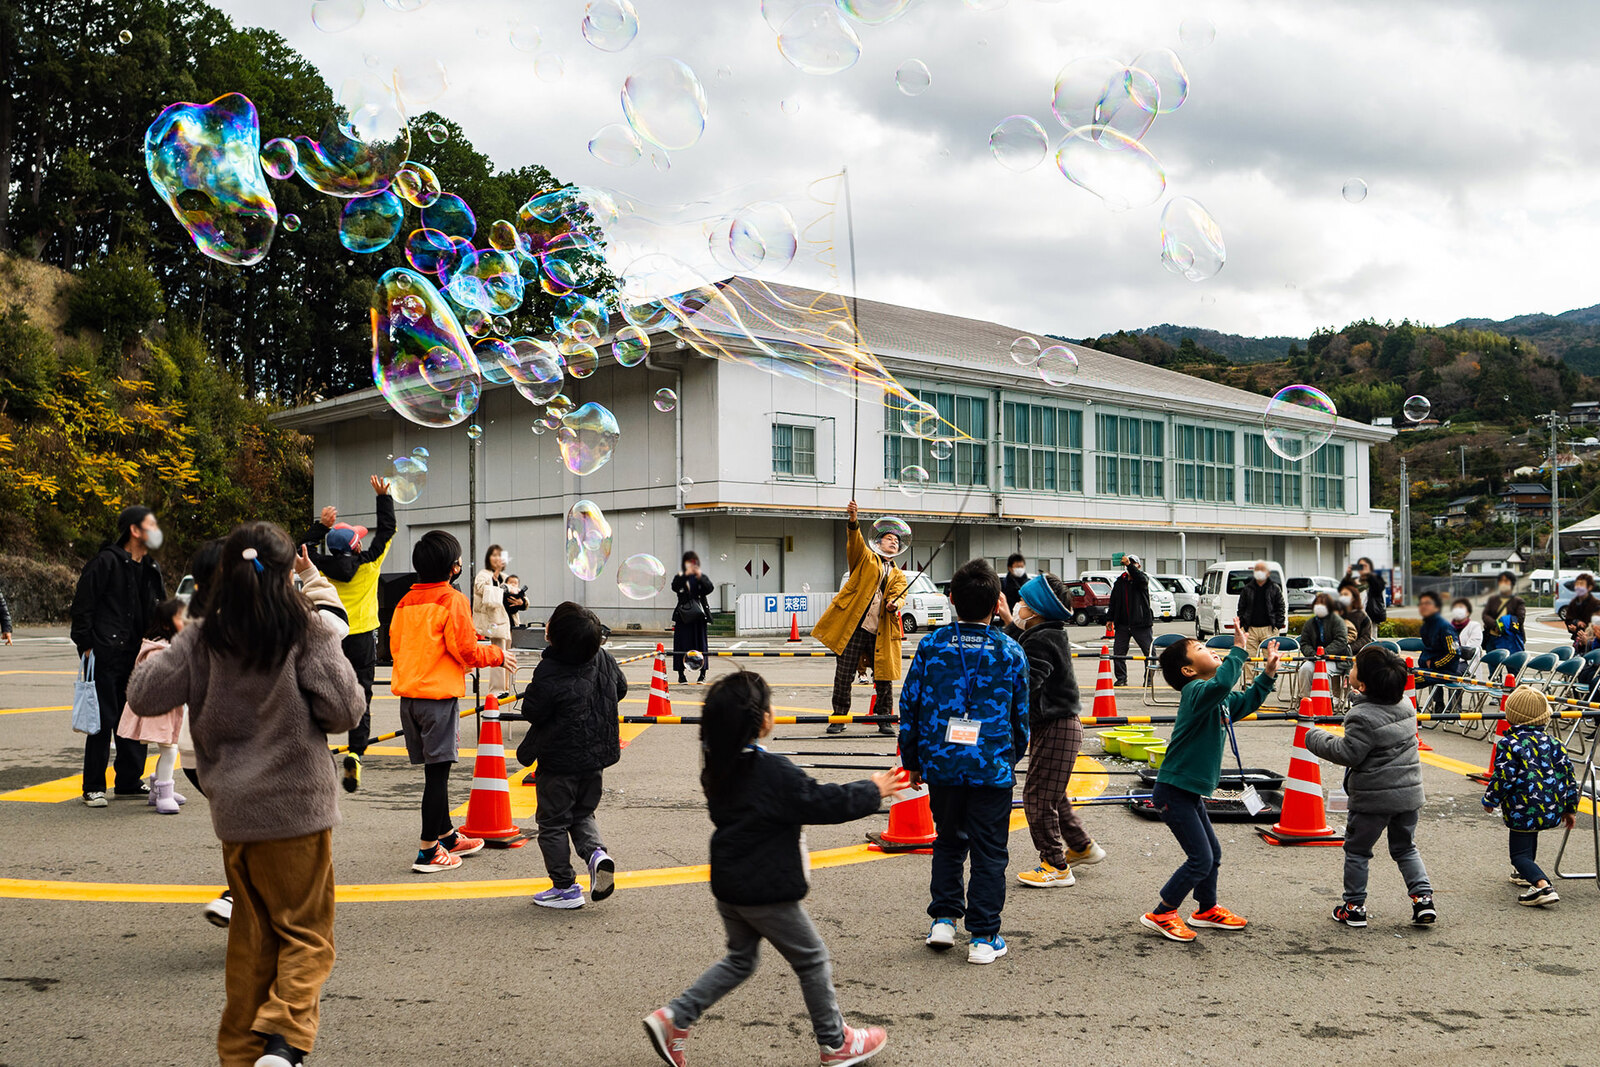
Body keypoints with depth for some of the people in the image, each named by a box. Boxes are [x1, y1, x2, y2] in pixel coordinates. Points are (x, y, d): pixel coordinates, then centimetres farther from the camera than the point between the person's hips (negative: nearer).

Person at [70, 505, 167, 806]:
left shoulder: (151, 569, 14)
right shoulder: (107, 561, -9)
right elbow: (82, 604, -10)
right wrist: (85, 644, -13)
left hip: (135, 656, 8)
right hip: (105, 655, -7)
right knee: (103, 720, -4)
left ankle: (129, 782, 21)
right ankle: (93, 787, 5)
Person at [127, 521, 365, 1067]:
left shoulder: (203, 640, -3)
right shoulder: (306, 637, -12)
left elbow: (144, 696, 0)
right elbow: (344, 713, -15)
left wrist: (152, 658, 19)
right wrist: (329, 654, 3)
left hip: (233, 810, 4)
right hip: (296, 805, -4)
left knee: (251, 931, 17)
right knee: (306, 932, 7)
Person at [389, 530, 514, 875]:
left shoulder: (406, 601, 11)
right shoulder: (453, 600, -9)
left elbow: (395, 645, 16)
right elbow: (466, 650, -12)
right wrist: (498, 655, 6)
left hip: (408, 695, 7)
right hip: (439, 694, -7)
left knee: (435, 769, 16)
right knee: (437, 772, -2)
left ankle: (447, 836, 28)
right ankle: (428, 851, 0)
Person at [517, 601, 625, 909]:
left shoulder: (549, 674, -23)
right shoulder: (603, 659, -5)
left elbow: (531, 713, -14)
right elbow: (620, 689, 11)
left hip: (559, 761, -6)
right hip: (595, 757, 6)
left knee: (553, 822, 9)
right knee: (583, 814, 23)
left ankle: (564, 887, 12)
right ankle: (596, 852, -2)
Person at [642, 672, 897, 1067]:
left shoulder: (717, 767, 1)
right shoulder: (774, 773, -24)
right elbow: (826, 803, -17)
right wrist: (873, 791, -2)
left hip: (728, 886, 7)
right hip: (767, 891, -7)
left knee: (740, 959, 23)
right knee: (812, 959, 11)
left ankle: (674, 1018, 14)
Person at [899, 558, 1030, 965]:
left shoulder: (931, 645, -3)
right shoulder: (1011, 652, -4)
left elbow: (910, 706, 1)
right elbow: (1021, 715, 5)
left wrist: (912, 761, 12)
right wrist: (1014, 757, 22)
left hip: (942, 764, 2)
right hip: (993, 768, -2)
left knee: (948, 841, 20)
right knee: (989, 852, 7)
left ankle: (943, 918, 17)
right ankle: (983, 937, 10)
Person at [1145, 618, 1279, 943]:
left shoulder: (1221, 700, 11)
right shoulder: (1195, 691, -19)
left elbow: (1245, 702, 28)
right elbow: (1220, 684, -42)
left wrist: (1268, 672, 19)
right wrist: (1239, 650, -35)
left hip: (1190, 791, 10)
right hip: (1174, 792, -10)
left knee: (1212, 853, 20)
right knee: (1200, 860, -7)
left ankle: (1207, 909, 38)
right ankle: (1160, 915, 4)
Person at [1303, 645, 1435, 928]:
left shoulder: (1363, 718, -21)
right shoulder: (1405, 705, 3)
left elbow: (1348, 754, -20)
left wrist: (1316, 738, -9)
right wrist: (1357, 697, 18)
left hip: (1373, 798, -7)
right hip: (1408, 793, 7)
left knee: (1356, 850, 9)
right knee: (1405, 848, 21)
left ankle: (1354, 906, 15)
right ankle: (1423, 897, 9)